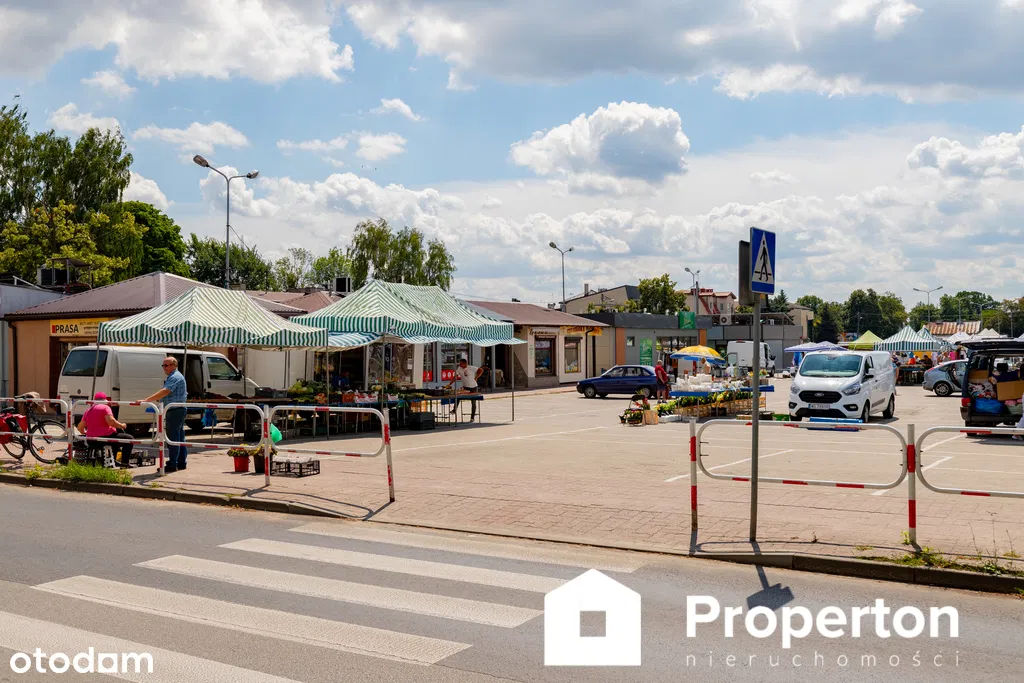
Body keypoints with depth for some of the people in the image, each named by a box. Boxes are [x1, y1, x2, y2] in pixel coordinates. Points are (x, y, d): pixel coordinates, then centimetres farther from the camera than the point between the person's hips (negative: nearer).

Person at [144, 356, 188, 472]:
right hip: (177, 410, 11)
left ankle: (172, 464, -9)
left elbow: (165, 392, -27)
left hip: (175, 411, -11)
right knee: (179, 437, 13)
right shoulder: (172, 377, 20)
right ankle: (181, 462, 18)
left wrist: (147, 400, -31)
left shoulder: (175, 377, -15)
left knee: (173, 437, -10)